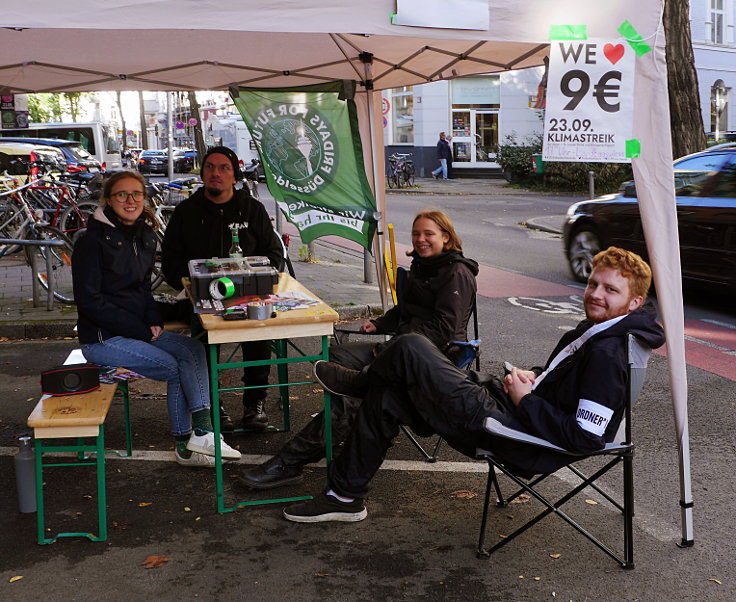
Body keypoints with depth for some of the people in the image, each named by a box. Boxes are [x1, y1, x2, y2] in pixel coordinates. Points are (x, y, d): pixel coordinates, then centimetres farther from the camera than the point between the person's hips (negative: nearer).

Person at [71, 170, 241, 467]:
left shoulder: (145, 237, 10)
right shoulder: (93, 241, -12)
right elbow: (89, 301, -15)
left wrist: (154, 321, -1)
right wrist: (141, 330, -17)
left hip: (140, 330, 7)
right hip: (102, 338, -7)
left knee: (193, 350, -15)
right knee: (175, 368, -16)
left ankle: (188, 444, -17)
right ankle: (192, 440, -1)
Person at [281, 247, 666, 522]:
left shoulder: (607, 354, -20)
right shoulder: (592, 330, 11)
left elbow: (588, 438, -26)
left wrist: (526, 400, -16)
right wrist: (530, 378, 5)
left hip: (521, 444, -10)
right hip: (512, 413, 10)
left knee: (411, 347, -12)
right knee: (386, 397, 10)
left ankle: (358, 382, 24)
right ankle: (345, 495, 22)